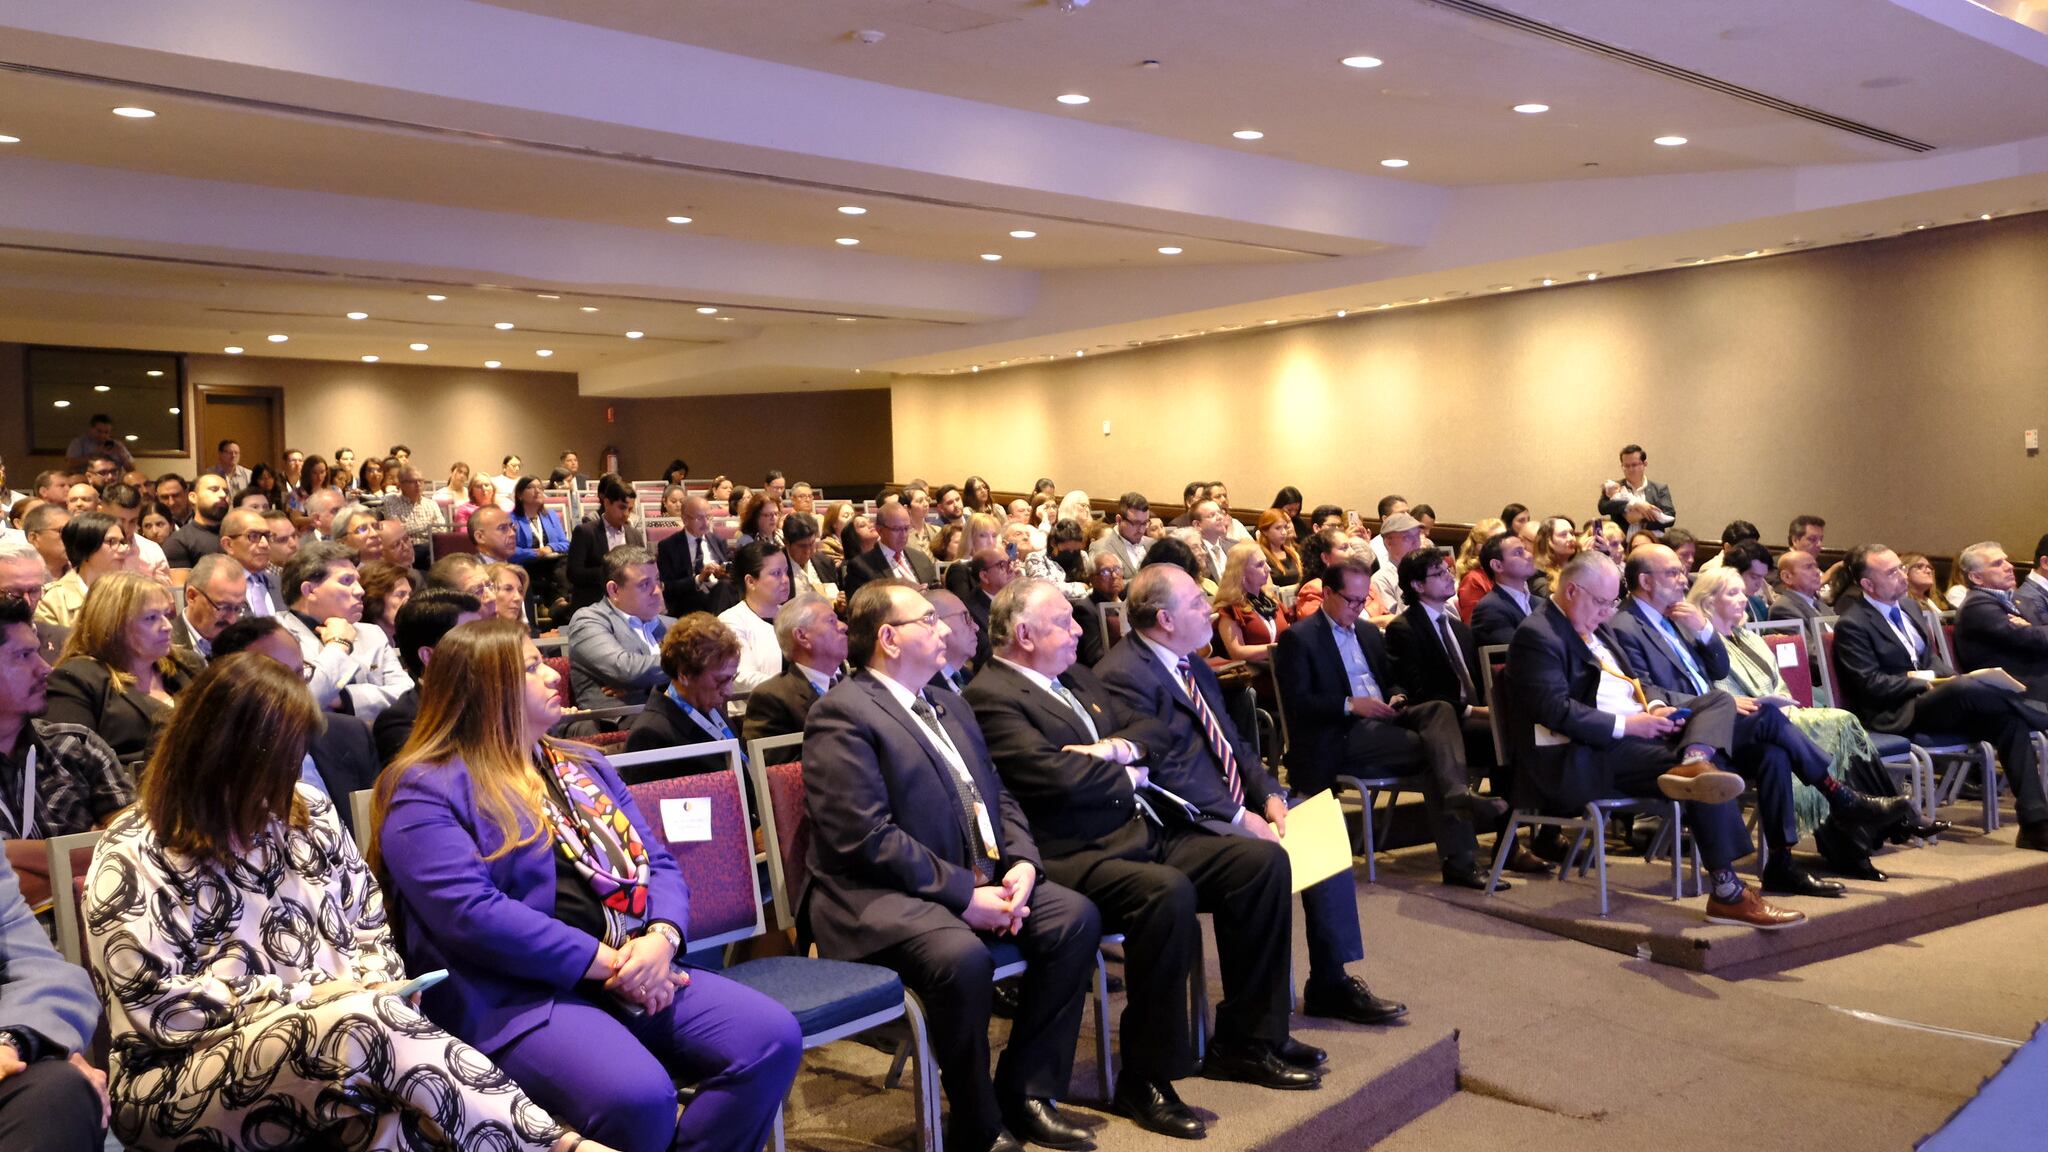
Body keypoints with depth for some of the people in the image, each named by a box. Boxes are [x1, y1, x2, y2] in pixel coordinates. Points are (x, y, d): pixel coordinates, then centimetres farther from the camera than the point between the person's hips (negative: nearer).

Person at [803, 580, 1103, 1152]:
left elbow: (997, 796, 18)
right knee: (962, 956, -34)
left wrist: (1021, 863, -2)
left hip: (977, 877, 9)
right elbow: (867, 838, -20)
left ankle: (1026, 1088, 3)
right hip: (879, 894, -9)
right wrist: (963, 893, -19)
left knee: (1077, 917, -9)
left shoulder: (948, 704, 17)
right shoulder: (842, 714, -12)